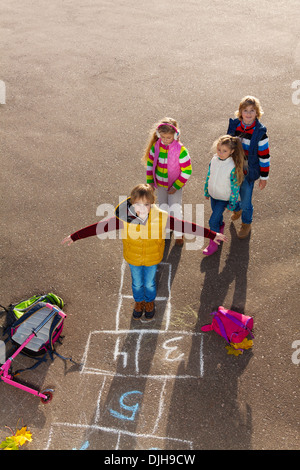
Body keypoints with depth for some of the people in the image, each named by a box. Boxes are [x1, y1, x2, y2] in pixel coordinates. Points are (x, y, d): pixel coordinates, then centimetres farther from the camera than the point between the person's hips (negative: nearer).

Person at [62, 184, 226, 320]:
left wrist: (212, 235, -20)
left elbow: (187, 226, -24)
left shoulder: (161, 218, -30)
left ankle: (150, 302, 58)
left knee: (149, 283, 25)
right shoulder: (124, 218, -30)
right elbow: (99, 227, -23)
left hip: (152, 259, 0)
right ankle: (139, 302, 59)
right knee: (137, 283, 26)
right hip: (133, 258, 0)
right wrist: (74, 236, -19)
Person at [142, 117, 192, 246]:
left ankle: (178, 234, 14)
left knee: (175, 208, -10)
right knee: (163, 208, -2)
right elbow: (150, 163, 7)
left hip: (175, 184, -3)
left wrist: (176, 187, -14)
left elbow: (187, 171, -14)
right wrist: (150, 181, 4)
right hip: (160, 184, 3)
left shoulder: (180, 150, -19)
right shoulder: (155, 146, -7)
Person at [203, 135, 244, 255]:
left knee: (213, 221, -3)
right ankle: (220, 227, 60)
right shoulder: (214, 159, -13)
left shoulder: (233, 167, -29)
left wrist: (232, 203, -10)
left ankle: (213, 244, 17)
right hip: (213, 195, 5)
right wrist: (206, 191, 14)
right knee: (217, 214, 27)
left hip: (224, 198, -5)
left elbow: (235, 186, -18)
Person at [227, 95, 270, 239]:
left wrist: (264, 177, -6)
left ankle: (246, 224, 37)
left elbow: (264, 156, -10)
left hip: (248, 173, -4)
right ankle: (237, 209, 55)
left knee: (246, 201, 8)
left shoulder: (260, 132, -18)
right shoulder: (234, 125, -7)